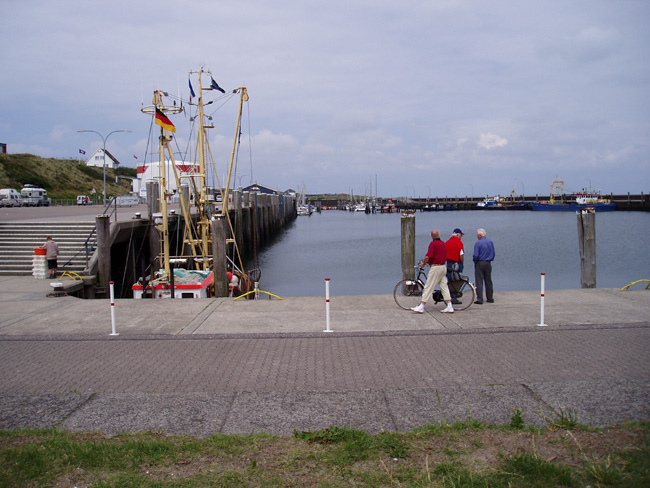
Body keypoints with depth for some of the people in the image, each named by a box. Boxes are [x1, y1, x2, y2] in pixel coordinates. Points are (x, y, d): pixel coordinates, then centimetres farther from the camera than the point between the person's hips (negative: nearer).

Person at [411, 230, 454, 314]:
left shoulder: (433, 243, -12)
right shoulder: (444, 243, 12)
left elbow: (428, 257, -20)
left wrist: (423, 263, -1)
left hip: (436, 267, -8)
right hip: (444, 267, 8)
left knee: (428, 287, -5)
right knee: (444, 286, 10)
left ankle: (421, 307, -2)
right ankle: (449, 307, 9)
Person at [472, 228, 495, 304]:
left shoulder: (478, 243, -12)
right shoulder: (491, 242, 7)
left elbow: (476, 255, -16)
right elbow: (493, 253, 11)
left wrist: (475, 261, 1)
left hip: (480, 263, -6)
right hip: (488, 263, 6)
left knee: (479, 282, -3)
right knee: (488, 281, 13)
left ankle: (479, 299, -7)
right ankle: (490, 298, 17)